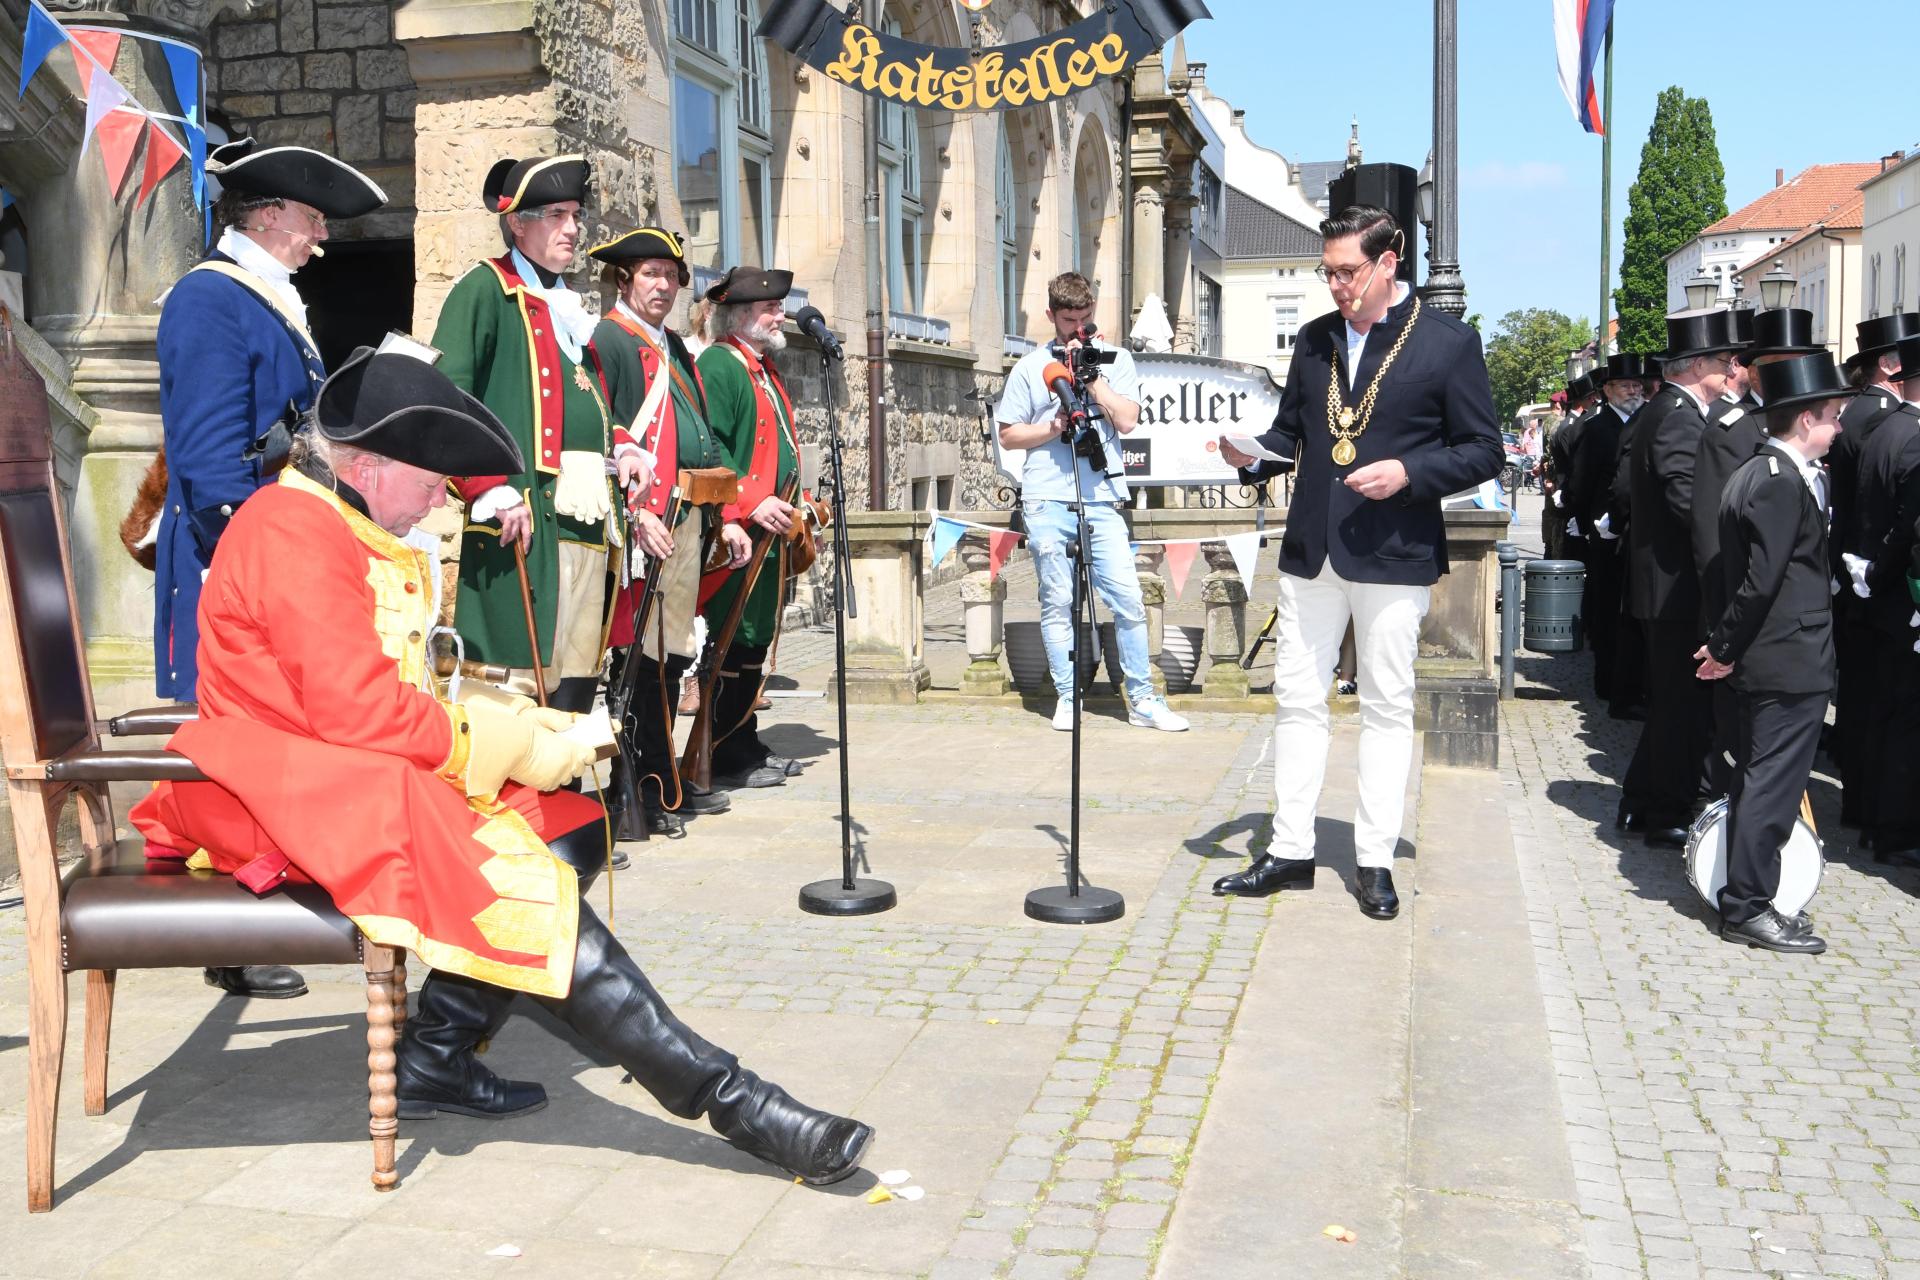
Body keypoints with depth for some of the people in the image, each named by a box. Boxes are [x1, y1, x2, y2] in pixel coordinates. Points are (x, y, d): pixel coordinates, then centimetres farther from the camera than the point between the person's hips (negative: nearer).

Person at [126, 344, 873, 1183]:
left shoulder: (345, 531, 18)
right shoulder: (296, 532, -16)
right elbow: (356, 711, -23)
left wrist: (506, 719, 2)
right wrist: (513, 749, -15)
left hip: (355, 775, 11)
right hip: (298, 792, -11)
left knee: (573, 831, -4)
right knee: (524, 884, -25)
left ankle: (435, 1057, -6)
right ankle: (729, 1101, -25)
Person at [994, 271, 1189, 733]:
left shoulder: (1115, 359, 10)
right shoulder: (1030, 367, 10)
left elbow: (1126, 420, -3)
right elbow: (1008, 436, 9)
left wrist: (1091, 376, -5)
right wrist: (1053, 427, -6)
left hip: (1102, 499, 0)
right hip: (1046, 502, 0)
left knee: (1128, 598, -4)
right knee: (1057, 602, 2)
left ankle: (1143, 699, 5)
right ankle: (1067, 699, 11)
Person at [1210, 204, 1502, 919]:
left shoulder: (1448, 343, -4)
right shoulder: (1314, 340, 11)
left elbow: (1484, 452, -4)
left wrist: (1407, 473, -18)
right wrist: (1253, 456, -5)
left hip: (1394, 557, -4)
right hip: (1311, 551, 5)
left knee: (1387, 707, 6)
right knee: (1297, 699, 7)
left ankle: (1375, 860, 16)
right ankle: (1290, 851, 17)